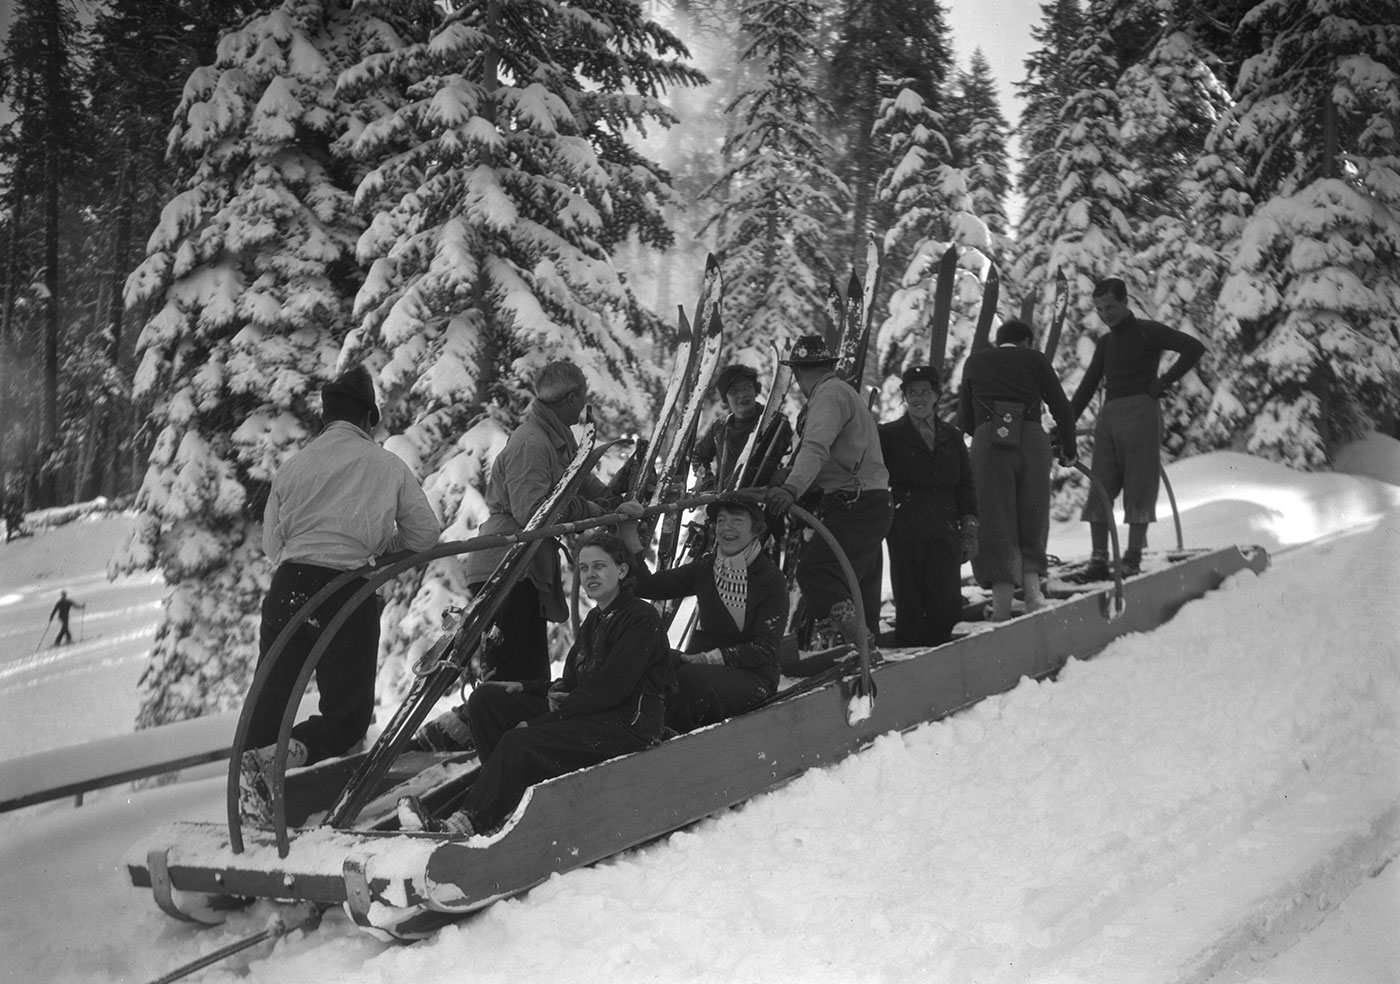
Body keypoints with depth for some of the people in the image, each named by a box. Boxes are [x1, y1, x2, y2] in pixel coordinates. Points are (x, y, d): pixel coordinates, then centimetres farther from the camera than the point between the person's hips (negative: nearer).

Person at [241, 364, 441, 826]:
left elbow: (271, 541, 13)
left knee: (270, 696, 14)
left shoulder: (294, 464, 10)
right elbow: (426, 536, 8)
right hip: (352, 596, -3)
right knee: (348, 712, 3)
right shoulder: (388, 466, 5)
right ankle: (274, 758, -20)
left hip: (289, 587, 3)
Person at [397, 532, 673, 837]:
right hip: (588, 713, 9)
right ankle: (510, 797, -16)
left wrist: (538, 722, -20)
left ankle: (466, 824, -31)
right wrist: (531, 688, -4)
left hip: (628, 723, -9)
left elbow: (611, 688, -19)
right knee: (485, 698, -4)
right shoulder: (594, 620, 20)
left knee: (518, 742, -30)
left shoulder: (642, 618, -10)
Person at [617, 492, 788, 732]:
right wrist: (629, 535, -12)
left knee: (690, 679, -34)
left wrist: (708, 658, -22)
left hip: (751, 676, -5)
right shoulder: (705, 569, 8)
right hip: (701, 663, 5)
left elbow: (764, 649, -12)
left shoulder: (771, 580, -6)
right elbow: (647, 586, 0)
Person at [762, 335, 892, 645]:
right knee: (860, 596, 14)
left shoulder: (829, 393, -8)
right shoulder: (844, 392, 25)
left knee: (814, 571, -21)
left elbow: (816, 448, -27)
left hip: (857, 508, -11)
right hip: (871, 506, 11)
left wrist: (792, 488, -40)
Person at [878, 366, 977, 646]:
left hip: (945, 530, 3)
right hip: (906, 530, -2)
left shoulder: (951, 437, 17)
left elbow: (966, 486, 17)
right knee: (910, 602, -5)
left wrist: (969, 528, 9)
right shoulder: (889, 435, 7)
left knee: (948, 603, -6)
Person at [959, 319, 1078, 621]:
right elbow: (1061, 406, 8)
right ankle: (1031, 580, -6)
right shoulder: (1034, 358, 13)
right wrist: (1068, 446, 22)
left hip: (987, 441, 1)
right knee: (1032, 519, 14)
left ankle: (1001, 607, -5)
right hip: (1031, 438, 0)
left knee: (994, 521, 2)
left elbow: (965, 419, 18)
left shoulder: (974, 362, 18)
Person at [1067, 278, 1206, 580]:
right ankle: (1099, 561, -1)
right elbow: (1087, 387, 22)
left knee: (1138, 487, -5)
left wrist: (1165, 381, -8)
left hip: (1140, 410, -6)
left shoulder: (1147, 332, 3)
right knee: (1099, 490, -1)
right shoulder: (1105, 343, 22)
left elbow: (1194, 348, -6)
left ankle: (1133, 559, -3)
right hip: (1108, 415, 6)